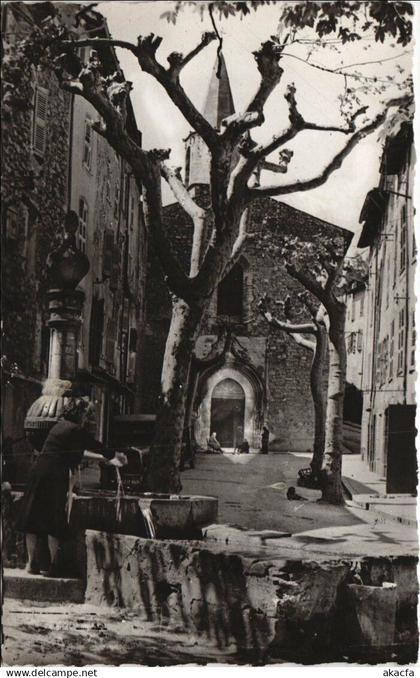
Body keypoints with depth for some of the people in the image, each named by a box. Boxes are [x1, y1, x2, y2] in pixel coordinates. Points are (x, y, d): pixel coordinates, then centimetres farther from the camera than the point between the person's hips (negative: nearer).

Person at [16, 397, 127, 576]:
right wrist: (116, 456, 23)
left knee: (32, 518, 8)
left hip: (38, 472, 7)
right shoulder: (77, 430, -5)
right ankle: (53, 565, 4)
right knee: (54, 521, 1)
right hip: (55, 476, -7)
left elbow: (79, 451, 28)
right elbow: (97, 447, 5)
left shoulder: (60, 425, 19)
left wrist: (107, 459, 32)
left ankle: (31, 563, 12)